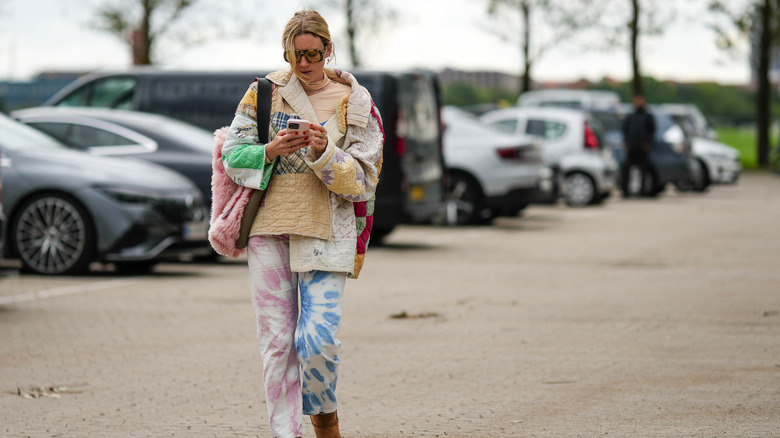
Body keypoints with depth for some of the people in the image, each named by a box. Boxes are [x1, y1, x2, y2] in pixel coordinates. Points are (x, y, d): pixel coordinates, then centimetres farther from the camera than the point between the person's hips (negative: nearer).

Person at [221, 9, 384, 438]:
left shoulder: (354, 102, 3)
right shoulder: (264, 92, 6)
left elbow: (362, 179, 1)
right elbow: (232, 155, 6)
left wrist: (325, 154, -16)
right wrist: (271, 150, -13)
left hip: (326, 230, -1)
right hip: (268, 226, 1)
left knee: (318, 338, -10)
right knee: (277, 340, -1)